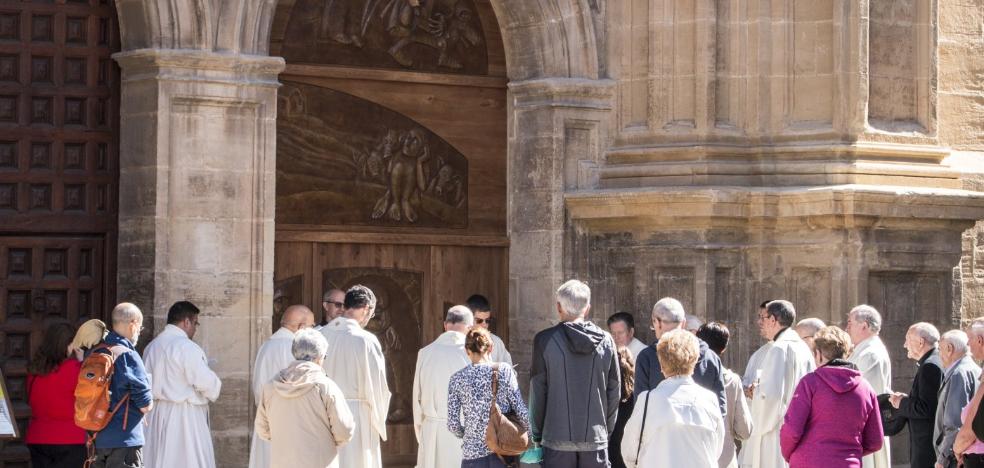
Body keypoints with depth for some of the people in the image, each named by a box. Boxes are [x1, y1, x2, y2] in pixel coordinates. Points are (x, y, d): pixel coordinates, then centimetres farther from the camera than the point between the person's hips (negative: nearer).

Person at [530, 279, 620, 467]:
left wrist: (537, 434, 7)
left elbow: (537, 393, -2)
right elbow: (614, 392, 6)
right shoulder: (606, 341, 2)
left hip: (558, 439, -2)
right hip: (596, 439, 2)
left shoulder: (545, 341, -6)